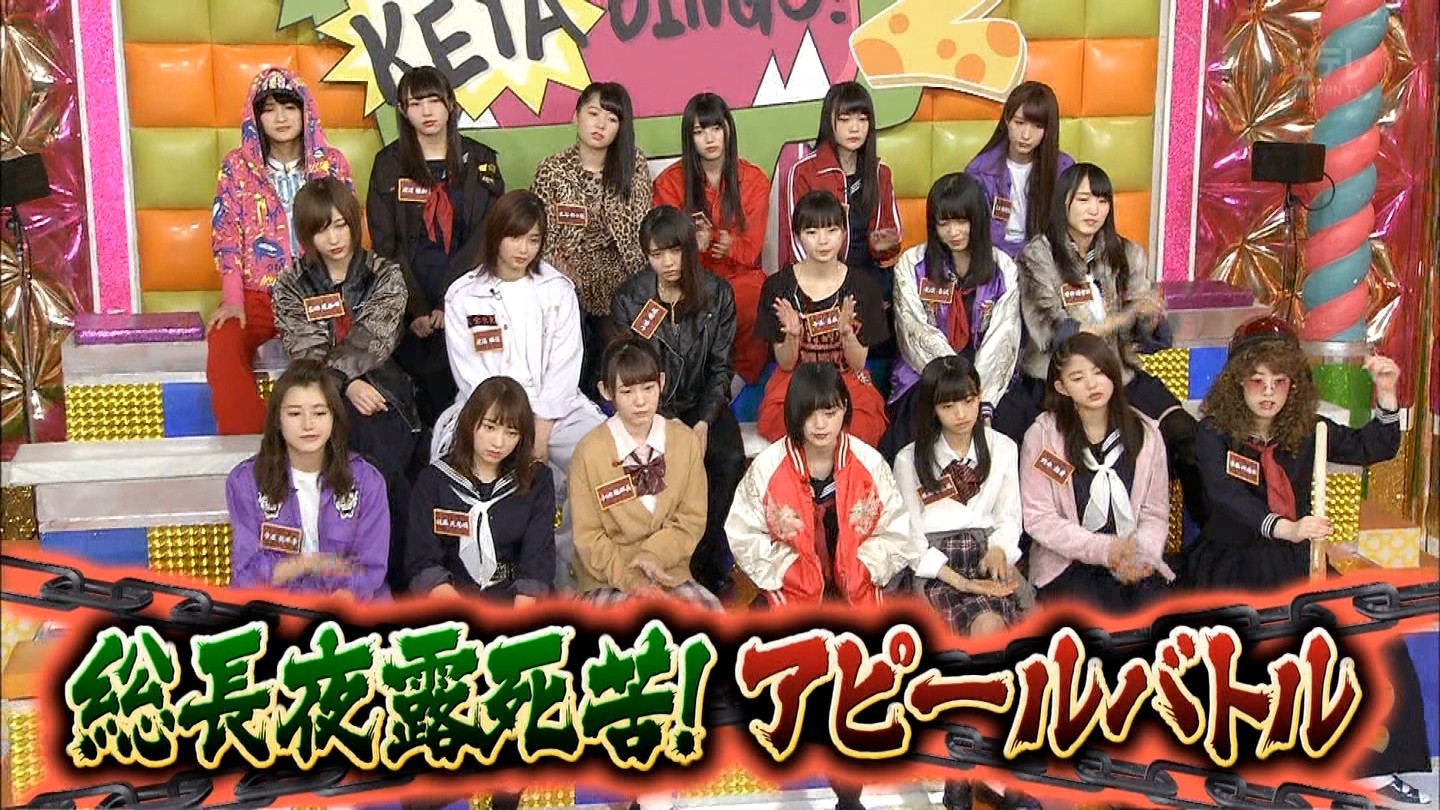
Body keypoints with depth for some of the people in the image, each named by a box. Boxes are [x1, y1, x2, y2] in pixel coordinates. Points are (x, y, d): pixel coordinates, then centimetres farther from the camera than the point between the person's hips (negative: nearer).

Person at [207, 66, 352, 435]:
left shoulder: (332, 163, 6)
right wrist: (232, 300, -11)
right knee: (222, 346, -29)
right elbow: (226, 237, 2)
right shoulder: (237, 165, 5)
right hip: (256, 295, 0)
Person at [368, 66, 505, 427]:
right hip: (410, 294, 0)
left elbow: (487, 234, 0)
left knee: (456, 378, -12)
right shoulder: (389, 163, 6)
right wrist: (415, 309, -9)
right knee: (421, 372, -8)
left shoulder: (480, 160, 7)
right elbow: (384, 243, 1)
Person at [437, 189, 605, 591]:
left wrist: (542, 427, -10)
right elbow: (469, 372, -1)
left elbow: (565, 362, 3)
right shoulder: (463, 296, 6)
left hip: (555, 408, 2)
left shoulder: (558, 289, 12)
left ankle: (568, 572, -11)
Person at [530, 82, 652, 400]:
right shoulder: (552, 170, -2)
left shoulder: (635, 166, 1)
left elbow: (642, 230, -1)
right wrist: (565, 282, -15)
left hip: (616, 278, 1)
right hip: (569, 281, -1)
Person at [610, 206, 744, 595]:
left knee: (730, 460, -26)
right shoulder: (629, 299, -4)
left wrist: (704, 423, -12)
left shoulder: (718, 294, 0)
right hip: (652, 407, -2)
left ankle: (704, 564, -10)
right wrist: (668, 425, -16)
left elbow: (720, 367, 3)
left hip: (703, 404, 2)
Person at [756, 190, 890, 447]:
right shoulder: (778, 286, -4)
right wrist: (792, 335, -23)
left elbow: (858, 364, -2)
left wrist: (846, 331, -22)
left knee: (859, 428, -32)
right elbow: (785, 364, -1)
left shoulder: (862, 286, -3)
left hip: (849, 383, 1)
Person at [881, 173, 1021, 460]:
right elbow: (917, 333, -4)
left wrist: (981, 401, -19)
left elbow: (1002, 339, -3)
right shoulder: (911, 265, 6)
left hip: (986, 378, 1)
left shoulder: (1003, 269, 8)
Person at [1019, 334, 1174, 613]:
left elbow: (1155, 513, 7)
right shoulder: (1042, 436, -3)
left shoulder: (1145, 433, 7)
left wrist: (1141, 554, -14)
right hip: (1067, 564, -4)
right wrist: (1105, 550, -16)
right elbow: (1038, 518, -7)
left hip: (1135, 565, 4)